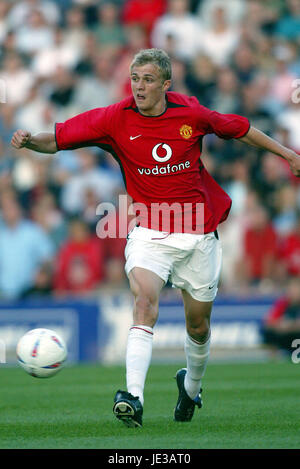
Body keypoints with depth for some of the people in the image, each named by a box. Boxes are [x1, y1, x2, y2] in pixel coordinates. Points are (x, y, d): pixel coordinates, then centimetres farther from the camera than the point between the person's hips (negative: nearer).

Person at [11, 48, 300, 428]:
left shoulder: (190, 113, -7)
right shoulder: (115, 119, -10)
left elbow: (239, 129, 10)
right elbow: (58, 139, -10)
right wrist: (29, 140, -31)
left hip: (198, 233, 2)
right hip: (149, 232, -2)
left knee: (198, 325, 12)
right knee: (145, 302, -28)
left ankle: (191, 385, 43)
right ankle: (134, 398, -37)